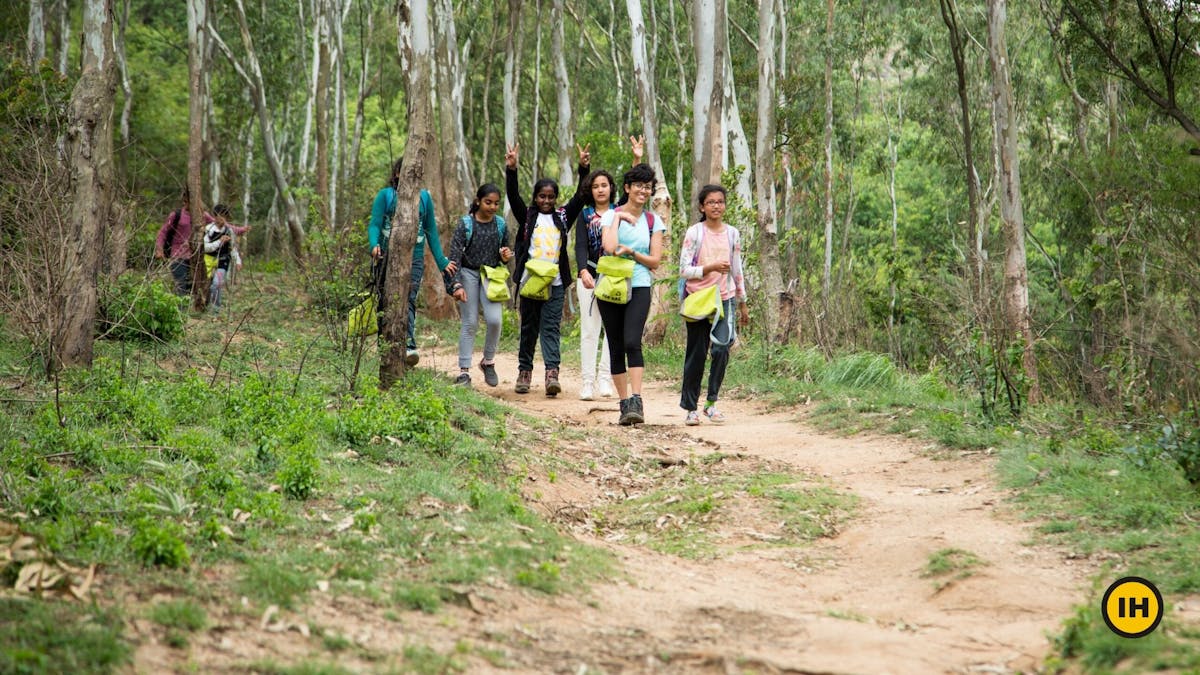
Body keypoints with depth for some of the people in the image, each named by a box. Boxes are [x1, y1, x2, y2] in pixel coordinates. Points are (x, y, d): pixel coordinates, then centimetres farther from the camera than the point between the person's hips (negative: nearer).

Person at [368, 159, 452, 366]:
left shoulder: (424, 197, 13)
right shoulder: (385, 195, 5)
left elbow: (431, 230, 19)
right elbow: (374, 224, -3)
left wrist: (441, 261, 16)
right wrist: (374, 245, -24)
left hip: (414, 257, 0)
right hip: (388, 257, 0)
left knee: (409, 300, -16)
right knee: (387, 302, 2)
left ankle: (409, 346, -30)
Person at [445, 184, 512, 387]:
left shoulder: (500, 224, 3)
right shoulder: (466, 224, -7)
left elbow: (505, 253, 17)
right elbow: (455, 256, -10)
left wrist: (506, 257, -8)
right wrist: (456, 285, -19)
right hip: (469, 273, -2)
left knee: (495, 319, -14)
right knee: (470, 323, -2)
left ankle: (488, 361, 8)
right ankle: (464, 371, 3)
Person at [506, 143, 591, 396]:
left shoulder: (563, 217, 11)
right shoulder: (527, 216, 8)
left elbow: (580, 197, 3)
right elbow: (513, 196, -5)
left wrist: (584, 169, -10)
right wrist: (511, 169, -19)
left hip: (555, 283, 0)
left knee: (550, 328, -6)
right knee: (528, 328, 7)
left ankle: (552, 373, -17)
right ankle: (524, 371, 15)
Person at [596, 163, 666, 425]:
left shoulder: (653, 222, 9)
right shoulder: (611, 215, 3)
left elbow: (655, 261, 5)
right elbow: (610, 246, -15)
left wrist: (631, 252, -8)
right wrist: (619, 218, -8)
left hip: (639, 288, 0)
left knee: (632, 343, -19)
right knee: (616, 348, 3)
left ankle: (636, 402, -24)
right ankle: (625, 403, 11)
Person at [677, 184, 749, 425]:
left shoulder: (732, 234, 9)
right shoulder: (694, 233, -2)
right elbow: (684, 269, -7)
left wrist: (743, 304, 19)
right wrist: (711, 268, -21)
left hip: (724, 299, 2)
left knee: (721, 348, -16)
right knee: (696, 353, 1)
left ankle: (712, 401, -4)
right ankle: (690, 408, 11)